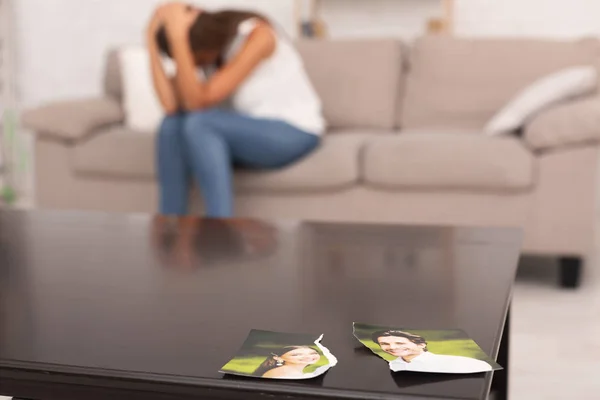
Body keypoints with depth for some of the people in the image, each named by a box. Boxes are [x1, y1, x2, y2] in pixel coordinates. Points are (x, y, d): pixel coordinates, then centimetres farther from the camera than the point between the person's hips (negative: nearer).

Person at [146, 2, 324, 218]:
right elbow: (171, 105, -18)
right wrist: (152, 42, -21)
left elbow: (198, 100, -30)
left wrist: (177, 37, -32)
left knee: (199, 124, -29)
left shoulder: (257, 36, -23)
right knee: (172, 125, -18)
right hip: (247, 134, 7)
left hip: (293, 133, -7)